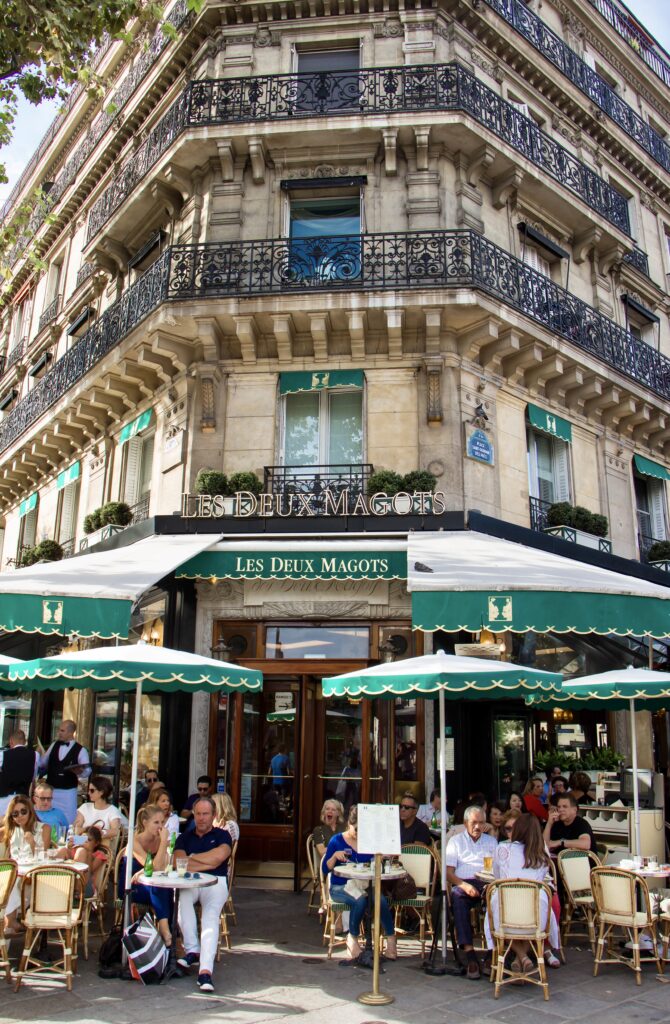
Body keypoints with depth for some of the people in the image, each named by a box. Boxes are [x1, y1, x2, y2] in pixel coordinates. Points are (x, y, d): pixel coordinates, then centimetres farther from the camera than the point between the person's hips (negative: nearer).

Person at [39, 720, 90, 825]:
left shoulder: (80, 750, -6)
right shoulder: (54, 745, 9)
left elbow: (87, 771, -11)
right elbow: (42, 763, 18)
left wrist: (80, 771, -31)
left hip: (68, 792, -4)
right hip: (50, 790, 4)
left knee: (67, 822, 0)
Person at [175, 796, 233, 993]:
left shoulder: (222, 835, 15)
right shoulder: (184, 837, 22)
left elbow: (219, 855, -8)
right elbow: (179, 863, 4)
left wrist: (192, 858, 1)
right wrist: (209, 863, -4)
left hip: (216, 882, -2)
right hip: (189, 883, 2)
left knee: (210, 915, -31)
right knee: (182, 898, -34)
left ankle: (205, 970, -39)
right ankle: (192, 949, -25)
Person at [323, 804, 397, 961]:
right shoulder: (337, 841, 1)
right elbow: (325, 869, -1)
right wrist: (335, 856, -18)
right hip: (340, 887, -2)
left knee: (381, 900, -30)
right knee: (360, 899, -34)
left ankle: (391, 937, -7)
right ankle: (353, 938, -9)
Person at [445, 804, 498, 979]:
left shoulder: (491, 841, 25)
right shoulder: (456, 841, 18)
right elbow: (448, 872, 6)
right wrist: (464, 885, -13)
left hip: (487, 884, 1)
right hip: (463, 883, -1)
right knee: (458, 898, -36)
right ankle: (470, 954, -36)